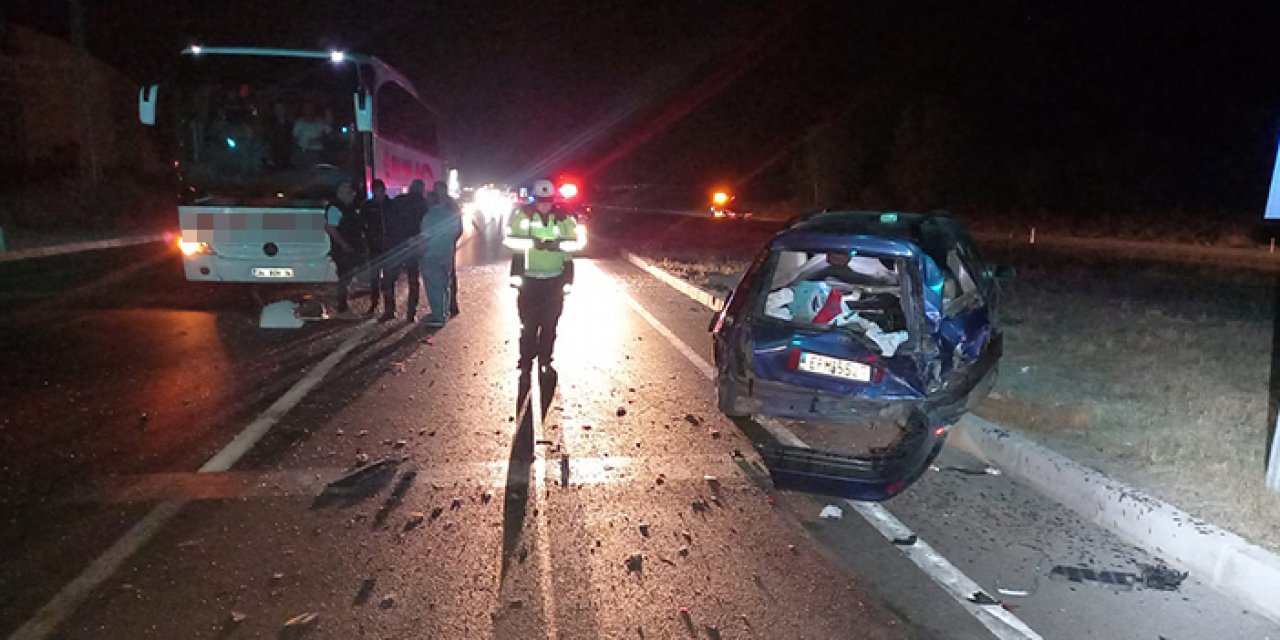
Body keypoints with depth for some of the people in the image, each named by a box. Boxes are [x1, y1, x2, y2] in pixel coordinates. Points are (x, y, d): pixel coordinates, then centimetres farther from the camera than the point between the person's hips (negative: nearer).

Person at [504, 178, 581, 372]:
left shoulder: (563, 217, -2)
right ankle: (526, 361, 12)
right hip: (529, 277, -1)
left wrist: (559, 243, -27)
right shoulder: (523, 214, -4)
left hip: (555, 278, 1)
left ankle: (545, 359, 23)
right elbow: (510, 239, -12)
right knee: (528, 322, 0)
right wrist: (531, 242, -28)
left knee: (550, 322, 8)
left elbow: (574, 241, -6)